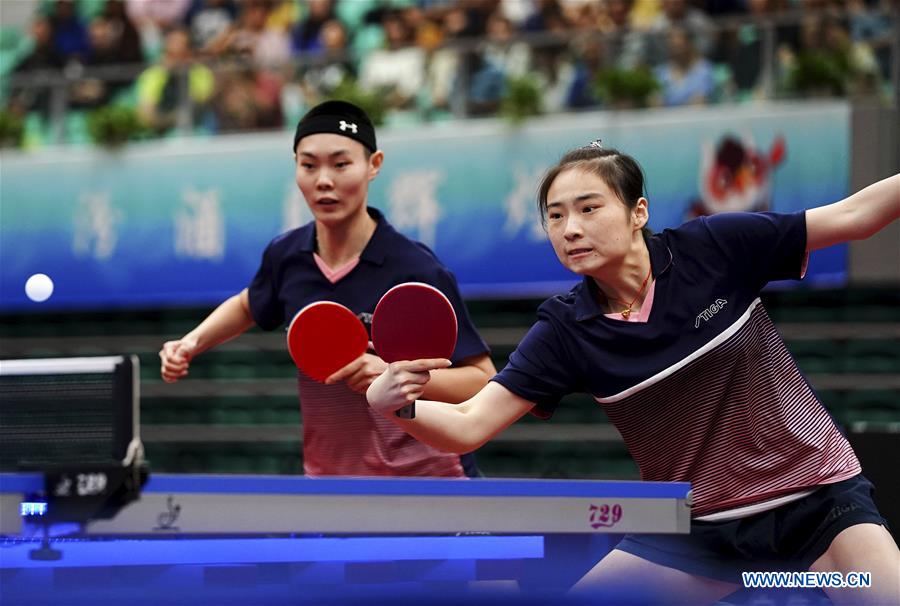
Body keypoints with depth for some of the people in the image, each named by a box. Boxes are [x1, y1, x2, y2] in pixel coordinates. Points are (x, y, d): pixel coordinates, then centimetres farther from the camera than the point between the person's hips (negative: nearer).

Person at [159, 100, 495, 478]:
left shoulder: (418, 270, -17)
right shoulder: (285, 256, -2)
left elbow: (483, 381, -15)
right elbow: (248, 306, 23)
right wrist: (193, 343, 6)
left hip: (425, 475, -4)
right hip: (327, 476, 5)